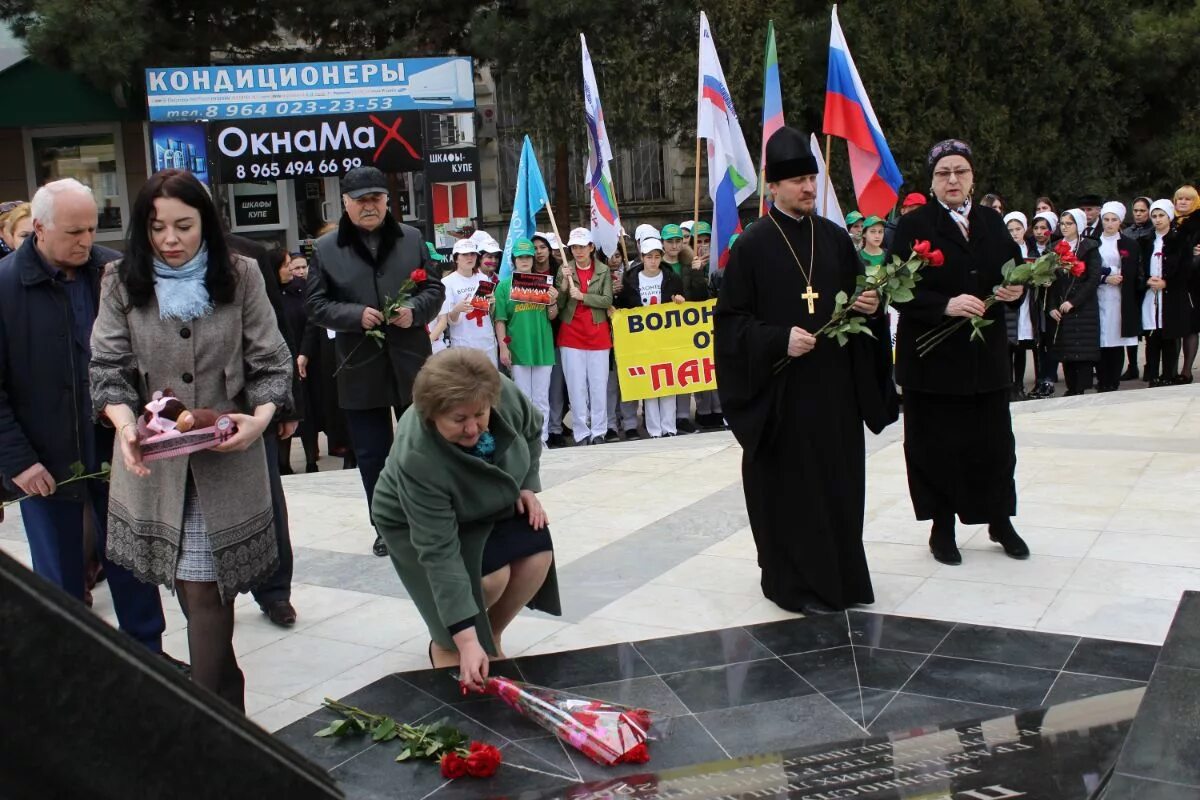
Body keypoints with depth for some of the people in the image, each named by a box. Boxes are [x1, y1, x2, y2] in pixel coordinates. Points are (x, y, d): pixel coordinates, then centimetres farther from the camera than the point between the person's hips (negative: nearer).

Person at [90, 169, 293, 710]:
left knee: (202, 588, -6)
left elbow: (270, 361, 1)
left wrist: (261, 417, -17)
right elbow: (108, 367, 0)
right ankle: (228, 703, 30)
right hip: (153, 462, 2)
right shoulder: (122, 283, 4)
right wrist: (125, 424, -19)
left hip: (227, 459, -2)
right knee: (194, 588, 9)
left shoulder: (240, 276, 1)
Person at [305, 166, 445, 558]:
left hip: (411, 364, 1)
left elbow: (435, 289, 6)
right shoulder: (326, 248, 0)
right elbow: (316, 305, 0)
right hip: (360, 371, -1)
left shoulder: (412, 238, 4)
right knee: (372, 455, 7)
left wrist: (415, 310, -14)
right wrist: (355, 315, -17)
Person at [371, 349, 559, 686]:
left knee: (539, 553, -16)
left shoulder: (504, 393, -30)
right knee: (490, 576, -27)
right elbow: (440, 553, -40)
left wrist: (528, 485, -9)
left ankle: (492, 635, 7)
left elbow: (532, 430, -4)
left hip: (492, 502, 5)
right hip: (416, 523, -5)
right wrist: (467, 640, -41)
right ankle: (444, 643, 3)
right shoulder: (417, 461, -41)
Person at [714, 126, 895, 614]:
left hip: (835, 385, 5)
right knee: (791, 487, 1)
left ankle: (840, 574, 25)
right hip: (781, 389, -5)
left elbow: (859, 301, 18)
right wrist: (780, 339, -21)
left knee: (839, 482, 11)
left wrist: (870, 307, -5)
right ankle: (794, 582, 13)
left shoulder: (836, 239, 9)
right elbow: (730, 319, -8)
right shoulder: (752, 246, -6)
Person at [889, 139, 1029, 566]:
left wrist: (1016, 290, -9)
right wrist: (945, 305, -25)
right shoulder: (913, 226, -5)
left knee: (995, 442, 10)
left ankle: (1000, 521, 28)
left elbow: (1015, 272, 13)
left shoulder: (992, 221, 10)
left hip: (987, 353, 4)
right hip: (933, 357, -4)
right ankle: (942, 529, 19)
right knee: (937, 446, 3)